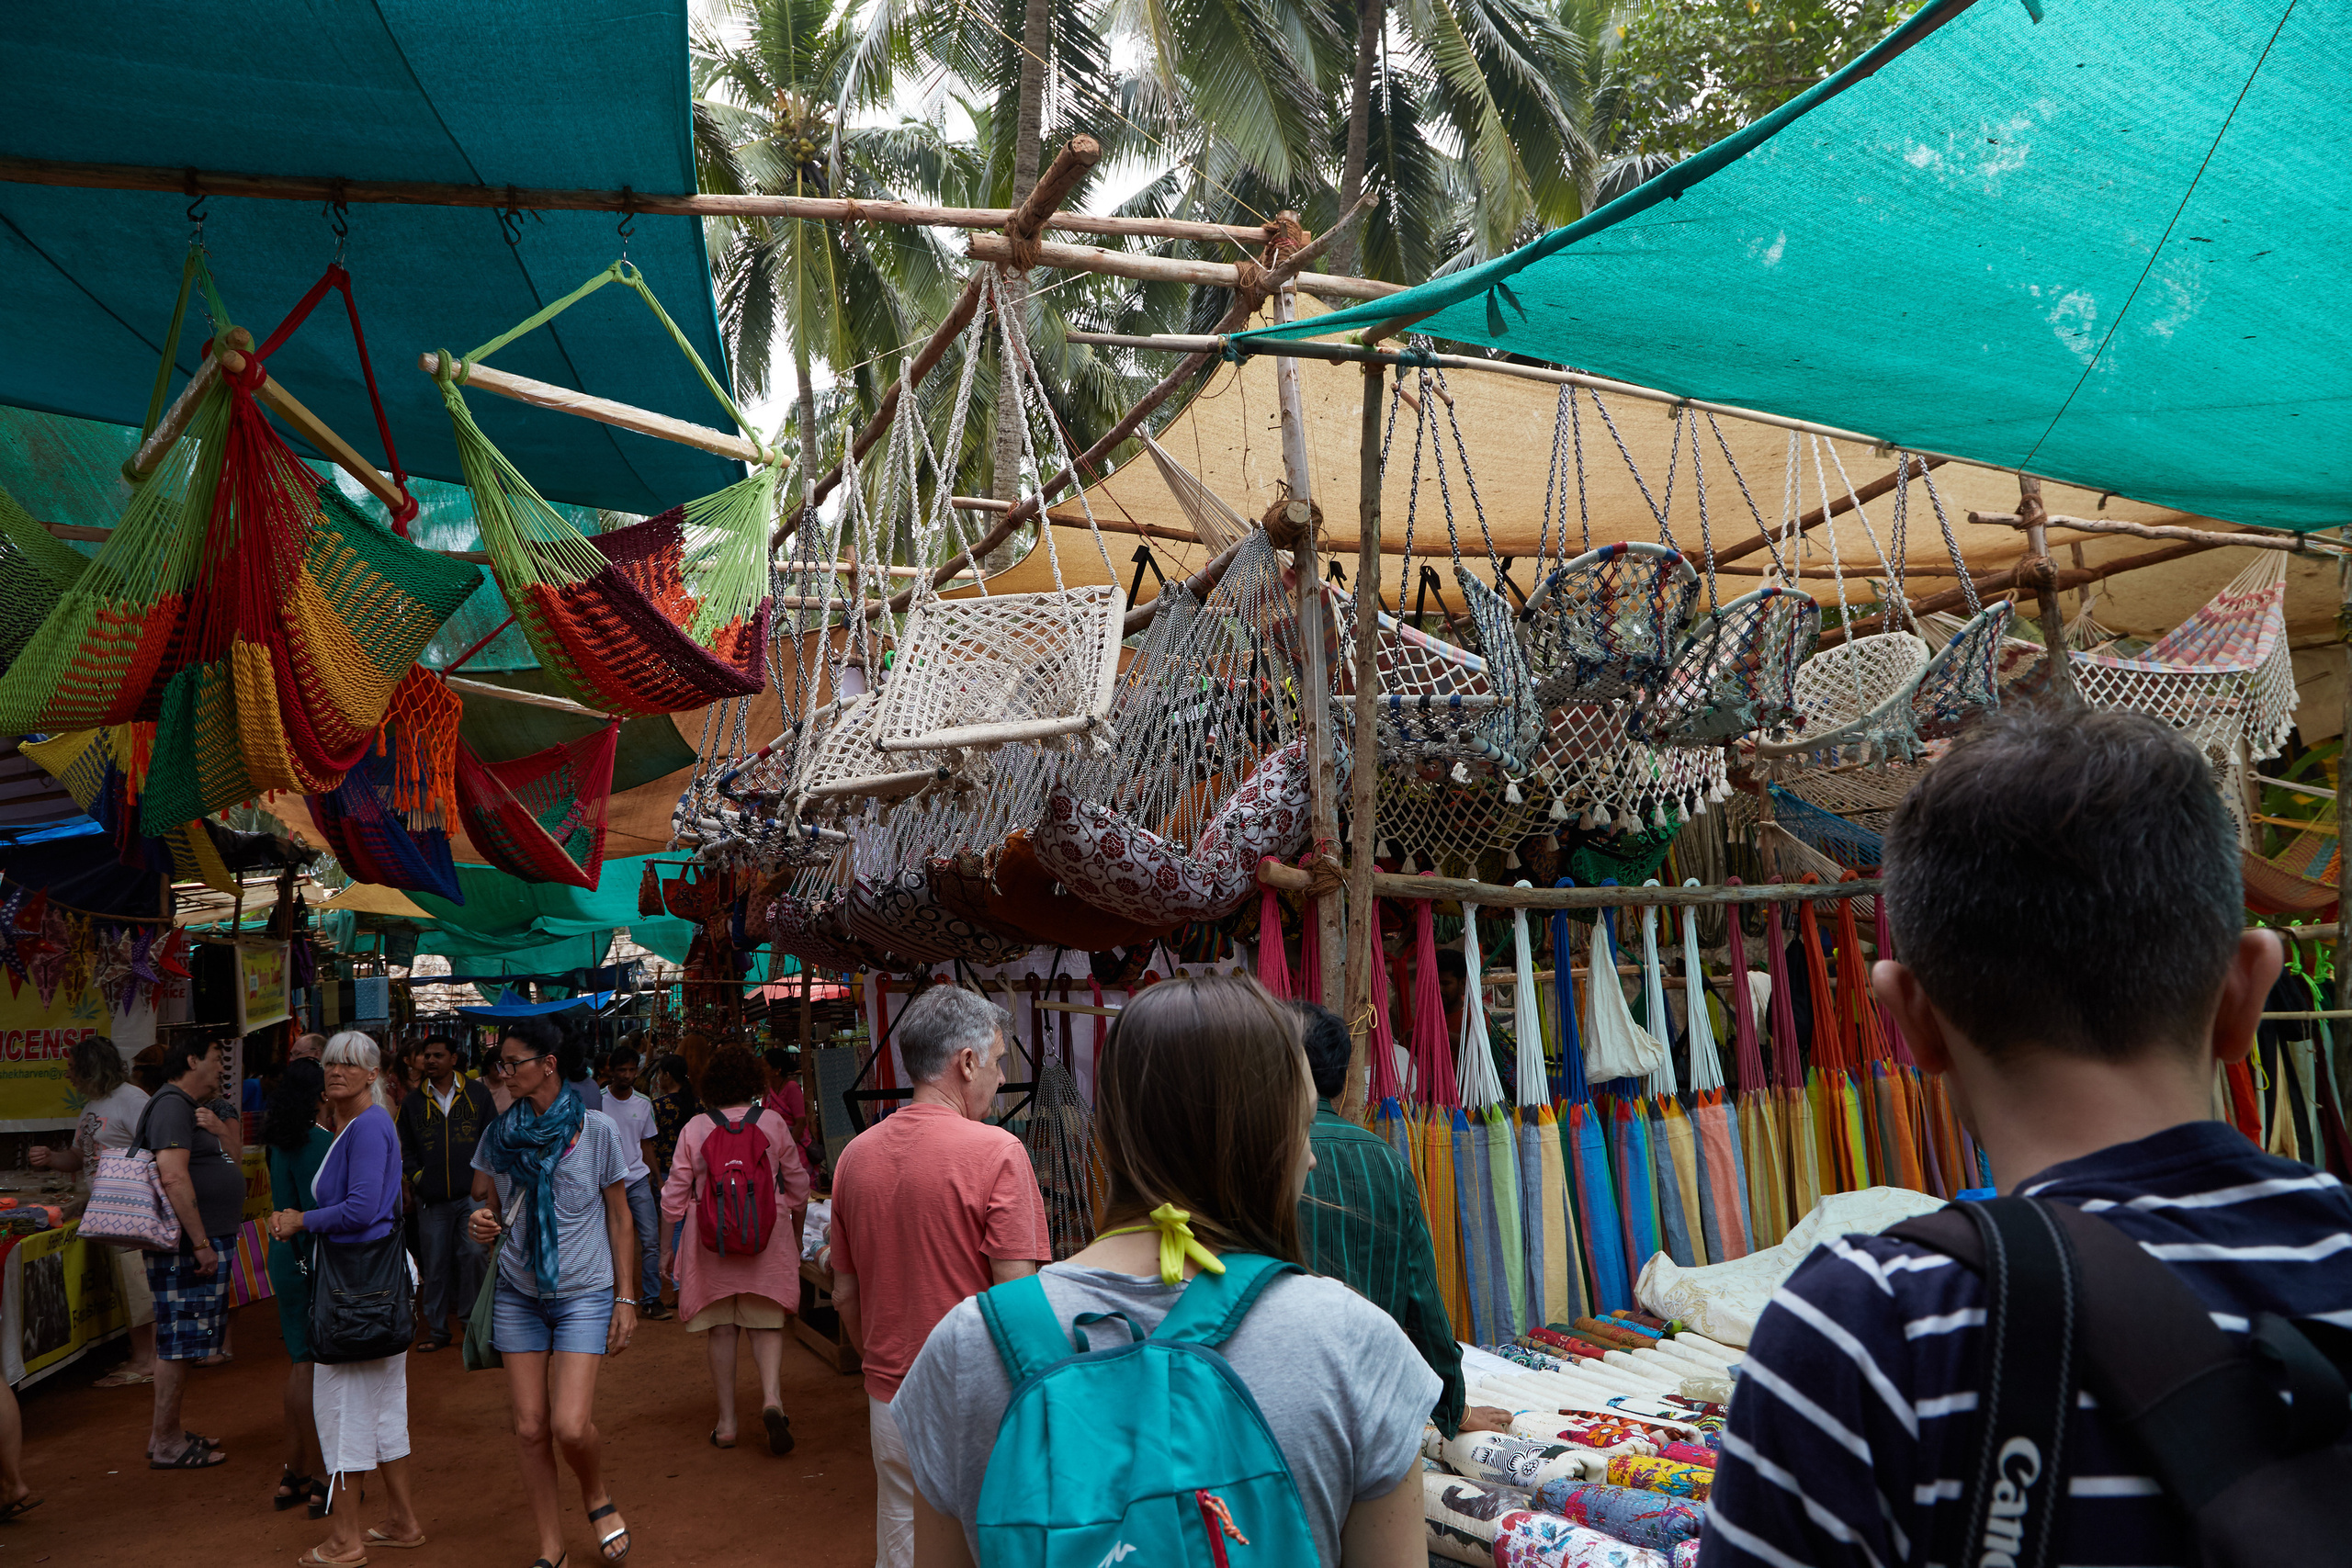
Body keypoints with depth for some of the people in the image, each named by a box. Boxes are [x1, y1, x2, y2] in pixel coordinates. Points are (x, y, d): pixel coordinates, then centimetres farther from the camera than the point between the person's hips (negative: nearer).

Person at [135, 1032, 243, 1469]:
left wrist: (219, 1128, 1)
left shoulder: (192, 1107, 18)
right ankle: (165, 1444, 4)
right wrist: (201, 1244, -24)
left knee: (182, 1341, 16)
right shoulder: (172, 1104, -14)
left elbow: (232, 1161, 20)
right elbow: (173, 1176, -24)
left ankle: (170, 1431, 25)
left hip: (205, 1241, 11)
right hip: (189, 1244, -11)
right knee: (178, 1341, -4)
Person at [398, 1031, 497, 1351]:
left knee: (473, 1254, -8)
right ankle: (437, 1330, 16)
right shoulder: (413, 1103, 11)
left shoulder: (477, 1094, 6)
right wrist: (417, 1175, 1)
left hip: (471, 1193, -2)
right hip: (431, 1199, 2)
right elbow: (406, 1149, 16)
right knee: (434, 1264, 5)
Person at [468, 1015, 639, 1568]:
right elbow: (479, 1201, 12)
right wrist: (481, 1224, -14)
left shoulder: (596, 1129, -7)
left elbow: (619, 1216, 0)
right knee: (530, 1428, 5)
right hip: (519, 1293, 3)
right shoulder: (499, 1133, 1)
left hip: (584, 1293, -3)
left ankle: (598, 1497, 19)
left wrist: (625, 1298, -2)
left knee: (571, 1426, -13)